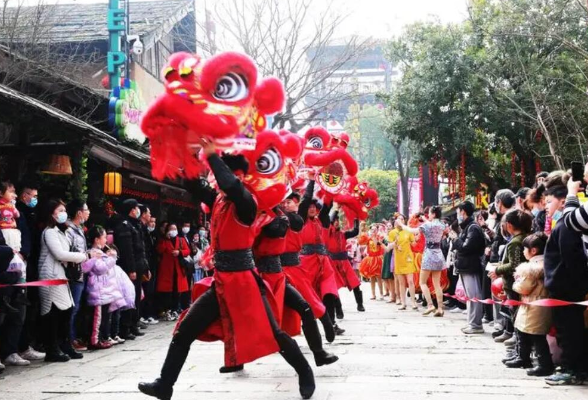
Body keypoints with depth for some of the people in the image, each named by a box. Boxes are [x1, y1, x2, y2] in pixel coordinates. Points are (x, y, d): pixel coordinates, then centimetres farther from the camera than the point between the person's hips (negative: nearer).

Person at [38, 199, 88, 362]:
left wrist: (79, 257, 0)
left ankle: (65, 346, 17)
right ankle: (52, 351, -3)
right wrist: (82, 256, -9)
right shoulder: (49, 232, -9)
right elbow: (59, 254, -18)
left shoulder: (59, 231, 21)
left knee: (66, 310, 10)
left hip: (60, 275, 10)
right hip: (51, 277, -10)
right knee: (52, 314, -7)